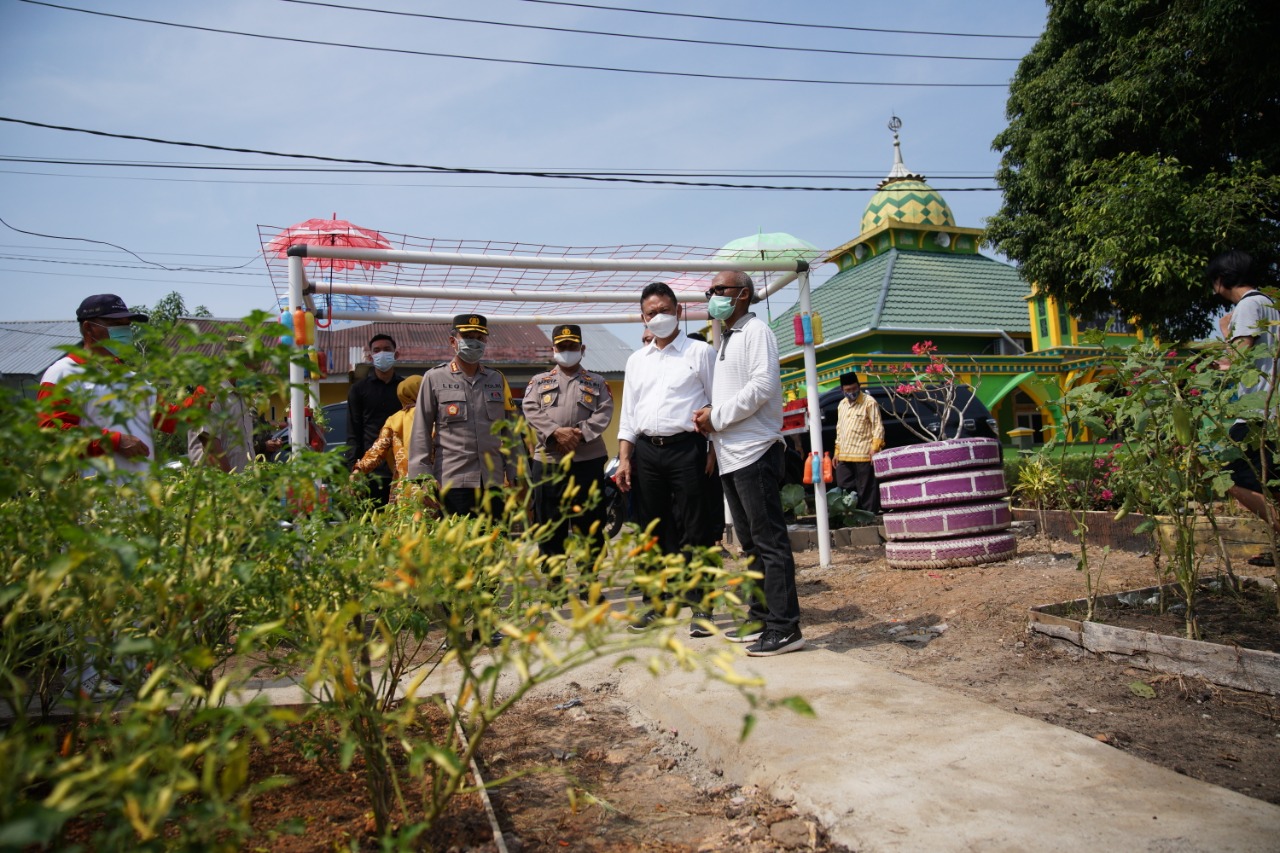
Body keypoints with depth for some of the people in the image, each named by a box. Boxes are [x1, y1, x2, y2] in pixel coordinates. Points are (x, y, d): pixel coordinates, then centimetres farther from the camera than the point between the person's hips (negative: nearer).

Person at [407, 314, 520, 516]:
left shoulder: (498, 379, 13)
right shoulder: (434, 378, 3)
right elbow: (421, 433, 1)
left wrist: (514, 476, 10)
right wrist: (423, 480, -6)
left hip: (494, 483, 3)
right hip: (452, 482, -3)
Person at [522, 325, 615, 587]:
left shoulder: (597, 382, 13)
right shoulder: (539, 381, 15)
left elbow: (604, 413, -1)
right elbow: (531, 411, -1)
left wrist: (580, 434, -16)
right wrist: (556, 432, -17)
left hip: (588, 460, 0)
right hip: (548, 460, 1)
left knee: (591, 524, 3)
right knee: (550, 524, 4)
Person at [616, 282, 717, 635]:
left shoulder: (700, 352, 3)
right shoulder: (636, 361, 17)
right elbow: (628, 414, 17)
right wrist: (624, 459, 8)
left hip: (686, 448, -5)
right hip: (646, 451, 5)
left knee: (692, 531, -2)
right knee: (652, 530, 10)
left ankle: (700, 606, 8)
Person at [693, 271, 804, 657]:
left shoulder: (756, 331, -5)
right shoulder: (726, 340, 21)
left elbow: (762, 386, -18)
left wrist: (717, 417, -13)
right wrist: (710, 415, 5)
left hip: (755, 451, -9)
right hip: (731, 456, 9)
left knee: (770, 541, -7)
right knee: (750, 542, 13)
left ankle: (785, 627, -2)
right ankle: (760, 616, 22)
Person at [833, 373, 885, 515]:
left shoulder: (869, 402, -1)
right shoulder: (842, 404, 20)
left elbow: (878, 426, -6)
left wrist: (875, 447, -16)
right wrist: (837, 451, 20)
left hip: (863, 454, -7)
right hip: (844, 455, 7)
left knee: (866, 489, -3)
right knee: (844, 487, 5)